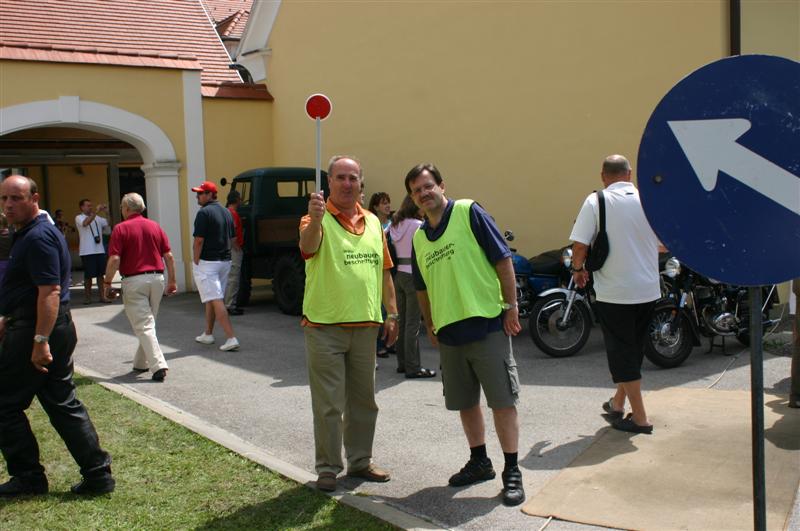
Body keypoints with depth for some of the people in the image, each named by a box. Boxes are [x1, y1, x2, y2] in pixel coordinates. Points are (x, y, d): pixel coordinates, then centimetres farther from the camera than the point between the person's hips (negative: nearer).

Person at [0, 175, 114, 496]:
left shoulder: (38, 237, -16)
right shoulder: (27, 235, 17)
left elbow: (50, 292, -24)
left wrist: (40, 340, -26)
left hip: (36, 330, -10)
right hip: (57, 330, 10)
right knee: (64, 404, 11)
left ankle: (28, 476, 13)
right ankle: (98, 473, 12)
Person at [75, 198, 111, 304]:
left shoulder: (97, 218, 13)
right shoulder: (79, 218, -1)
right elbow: (85, 223, -22)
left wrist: (107, 212, 6)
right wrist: (96, 211, -25)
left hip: (100, 250, 4)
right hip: (87, 252, -4)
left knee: (100, 274, 6)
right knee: (88, 275, 0)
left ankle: (102, 296, 10)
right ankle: (87, 297, 11)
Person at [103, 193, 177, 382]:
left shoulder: (121, 229, -6)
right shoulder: (154, 226, 8)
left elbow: (114, 260, -13)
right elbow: (169, 256, 6)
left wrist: (107, 283, -3)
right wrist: (172, 280, 13)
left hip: (134, 281, -5)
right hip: (157, 278, 5)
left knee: (143, 326, -4)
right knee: (148, 322, 17)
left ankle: (158, 365, -15)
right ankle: (141, 363, 27)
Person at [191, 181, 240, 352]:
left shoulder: (204, 213, -13)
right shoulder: (226, 212, 13)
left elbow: (199, 241, -17)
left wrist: (195, 262, -10)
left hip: (207, 262, -8)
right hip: (225, 261, 9)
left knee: (216, 301, -10)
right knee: (211, 299, 20)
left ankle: (231, 338, -18)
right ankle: (208, 334, 29)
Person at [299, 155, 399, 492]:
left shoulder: (373, 222, 11)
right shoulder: (318, 219, -6)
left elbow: (384, 271, 16)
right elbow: (307, 246, -29)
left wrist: (392, 313, 13)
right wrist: (315, 220, -49)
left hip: (365, 325, 6)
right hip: (325, 326, -5)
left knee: (364, 399, 15)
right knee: (329, 404, 1)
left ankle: (360, 461, 29)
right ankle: (327, 468, 15)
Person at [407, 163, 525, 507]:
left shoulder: (469, 212, -5)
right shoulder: (419, 239, 12)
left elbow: (503, 259, -8)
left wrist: (511, 306, -11)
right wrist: (430, 325, 19)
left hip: (487, 324, -6)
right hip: (449, 333, 6)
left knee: (502, 401, 0)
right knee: (465, 403, 15)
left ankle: (512, 472, 11)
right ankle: (479, 462, 31)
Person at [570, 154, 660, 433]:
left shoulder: (596, 201, -9)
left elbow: (580, 245, -14)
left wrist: (578, 268, 6)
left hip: (613, 292, -4)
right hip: (648, 290, 5)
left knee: (622, 352, 5)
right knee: (633, 349, 19)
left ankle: (639, 418, 6)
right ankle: (618, 403, 35)